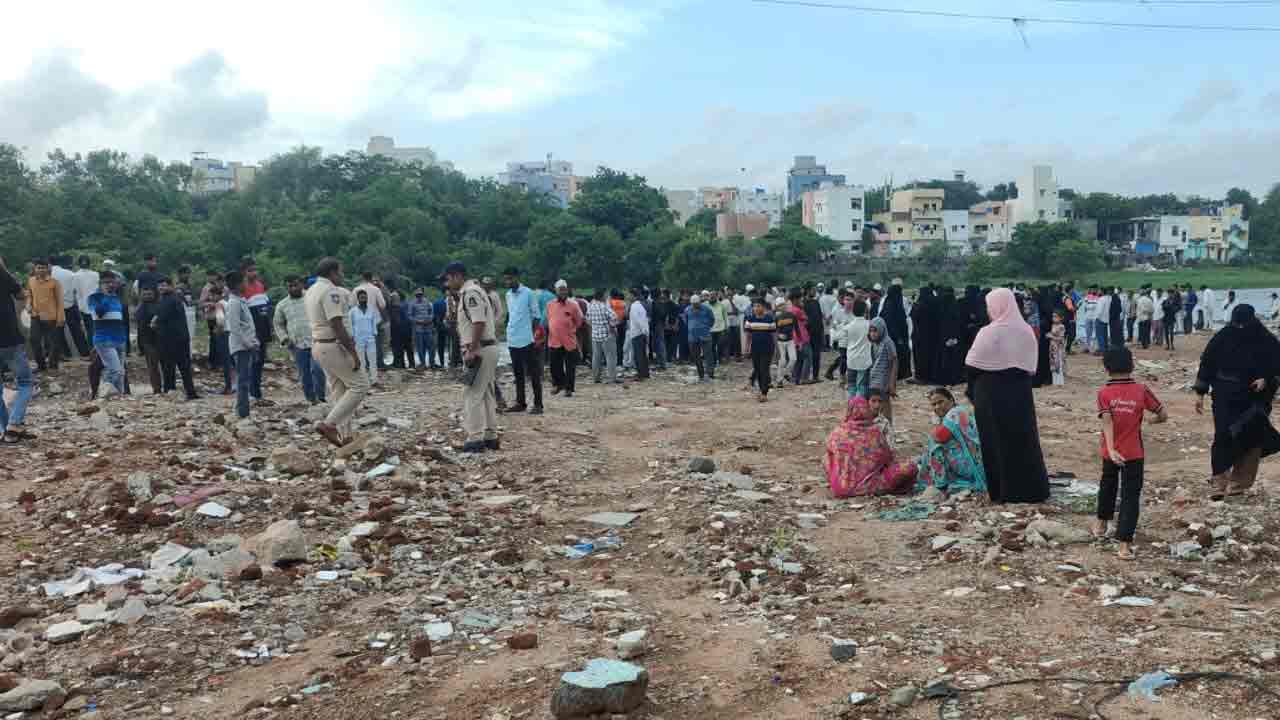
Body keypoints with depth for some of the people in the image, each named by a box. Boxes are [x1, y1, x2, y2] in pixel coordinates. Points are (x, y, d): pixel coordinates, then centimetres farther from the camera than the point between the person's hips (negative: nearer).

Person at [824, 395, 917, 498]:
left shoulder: (837, 433, -4)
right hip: (870, 486, -2)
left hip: (842, 489, 2)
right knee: (909, 468, 0)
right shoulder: (875, 431, -8)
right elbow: (888, 459, 6)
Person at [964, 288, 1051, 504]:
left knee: (997, 441, 6)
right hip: (1021, 392, 5)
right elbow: (1031, 366, 4)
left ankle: (1004, 490, 11)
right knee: (1024, 438, 13)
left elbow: (973, 366, -9)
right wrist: (1018, 380, 11)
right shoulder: (1027, 331, 1)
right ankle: (1032, 489, 19)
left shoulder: (988, 333, -14)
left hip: (992, 393, -4)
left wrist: (972, 391, 6)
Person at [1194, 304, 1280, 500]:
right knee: (1223, 437, -8)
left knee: (1251, 439, 1)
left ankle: (1239, 483, 13)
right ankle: (1219, 482, -5)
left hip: (1255, 400, 1)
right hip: (1225, 398, -1)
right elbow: (1206, 365, 2)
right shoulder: (1221, 339, -4)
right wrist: (1200, 394, 1)